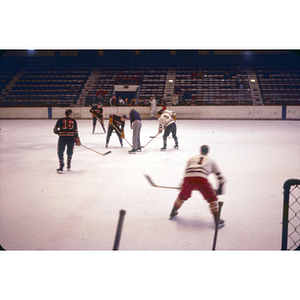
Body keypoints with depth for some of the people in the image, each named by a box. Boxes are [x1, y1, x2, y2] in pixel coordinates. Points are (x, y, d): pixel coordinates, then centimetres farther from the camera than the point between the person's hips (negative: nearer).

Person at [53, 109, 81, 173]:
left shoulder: (60, 120, 5)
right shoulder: (73, 121, 7)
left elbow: (55, 130, 6)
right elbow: (75, 131, 6)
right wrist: (77, 139, 14)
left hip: (62, 138, -1)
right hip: (71, 138, 1)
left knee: (60, 152, 8)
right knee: (70, 152, 21)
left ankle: (61, 167, -1)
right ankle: (68, 166, 30)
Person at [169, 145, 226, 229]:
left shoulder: (192, 158, 32)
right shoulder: (211, 161, 28)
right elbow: (219, 175, 28)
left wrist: (182, 185, 44)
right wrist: (220, 189, 39)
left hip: (188, 178, 3)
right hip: (201, 180, -2)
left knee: (182, 196, 27)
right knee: (212, 199, 13)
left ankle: (173, 213, 42)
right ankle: (217, 220, 8)